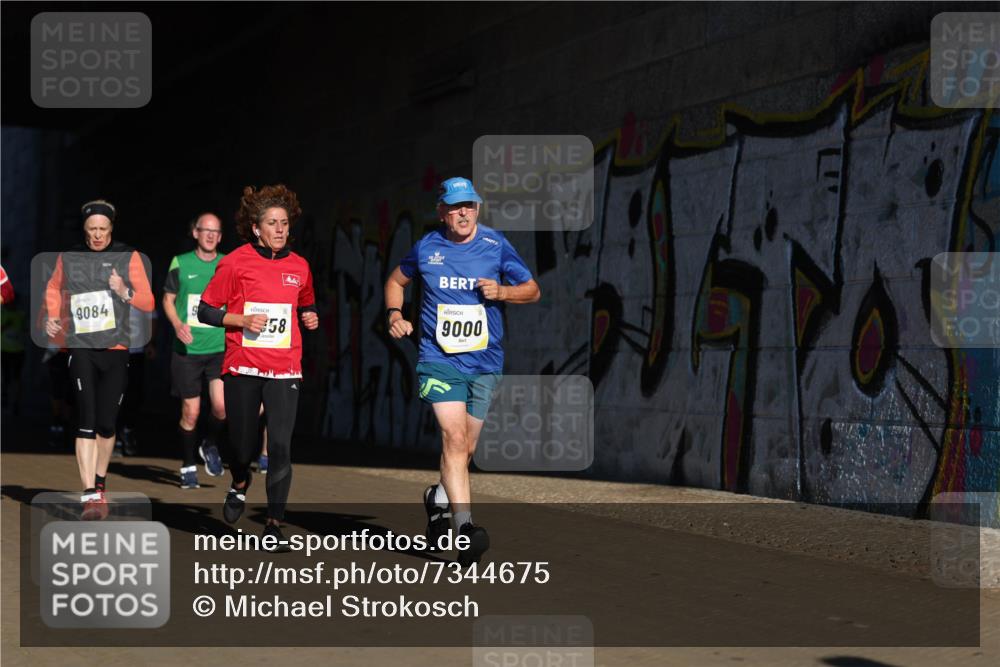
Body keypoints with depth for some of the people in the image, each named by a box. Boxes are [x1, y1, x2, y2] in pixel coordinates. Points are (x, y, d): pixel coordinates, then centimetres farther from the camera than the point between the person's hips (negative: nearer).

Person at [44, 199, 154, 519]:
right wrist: (53, 317, 9)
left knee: (107, 424, 5)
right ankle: (89, 494, -17)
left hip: (116, 350, 1)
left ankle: (99, 483, 27)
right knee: (86, 421, -13)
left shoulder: (128, 258, 3)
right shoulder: (68, 258, 6)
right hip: (81, 348, -1)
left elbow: (148, 303, 3)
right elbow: (53, 288, 25)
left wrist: (125, 292, -16)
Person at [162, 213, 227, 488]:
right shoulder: (180, 263, 2)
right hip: (187, 349, 0)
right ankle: (188, 466, 19)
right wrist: (178, 324, -11)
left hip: (219, 348, 0)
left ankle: (210, 446, 13)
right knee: (191, 412, 1)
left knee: (221, 404, -17)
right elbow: (167, 299, 7)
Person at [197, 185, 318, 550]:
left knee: (280, 446, -9)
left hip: (284, 369, 2)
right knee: (243, 444, 5)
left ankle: (273, 526, -3)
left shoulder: (299, 266, 9)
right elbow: (206, 311, -1)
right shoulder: (236, 263, -4)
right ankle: (240, 483, 42)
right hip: (242, 367, -2)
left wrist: (310, 317, 5)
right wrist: (243, 320, -15)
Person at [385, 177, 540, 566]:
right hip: (439, 359, -2)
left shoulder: (496, 246, 1)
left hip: (485, 362, 2)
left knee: (465, 450, 12)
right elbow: (396, 280, 21)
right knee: (453, 437, -21)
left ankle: (439, 498, 42)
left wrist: (502, 292, -11)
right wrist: (395, 315, 3)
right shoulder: (427, 248, 2)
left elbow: (533, 290, 9)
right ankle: (465, 528, -27)